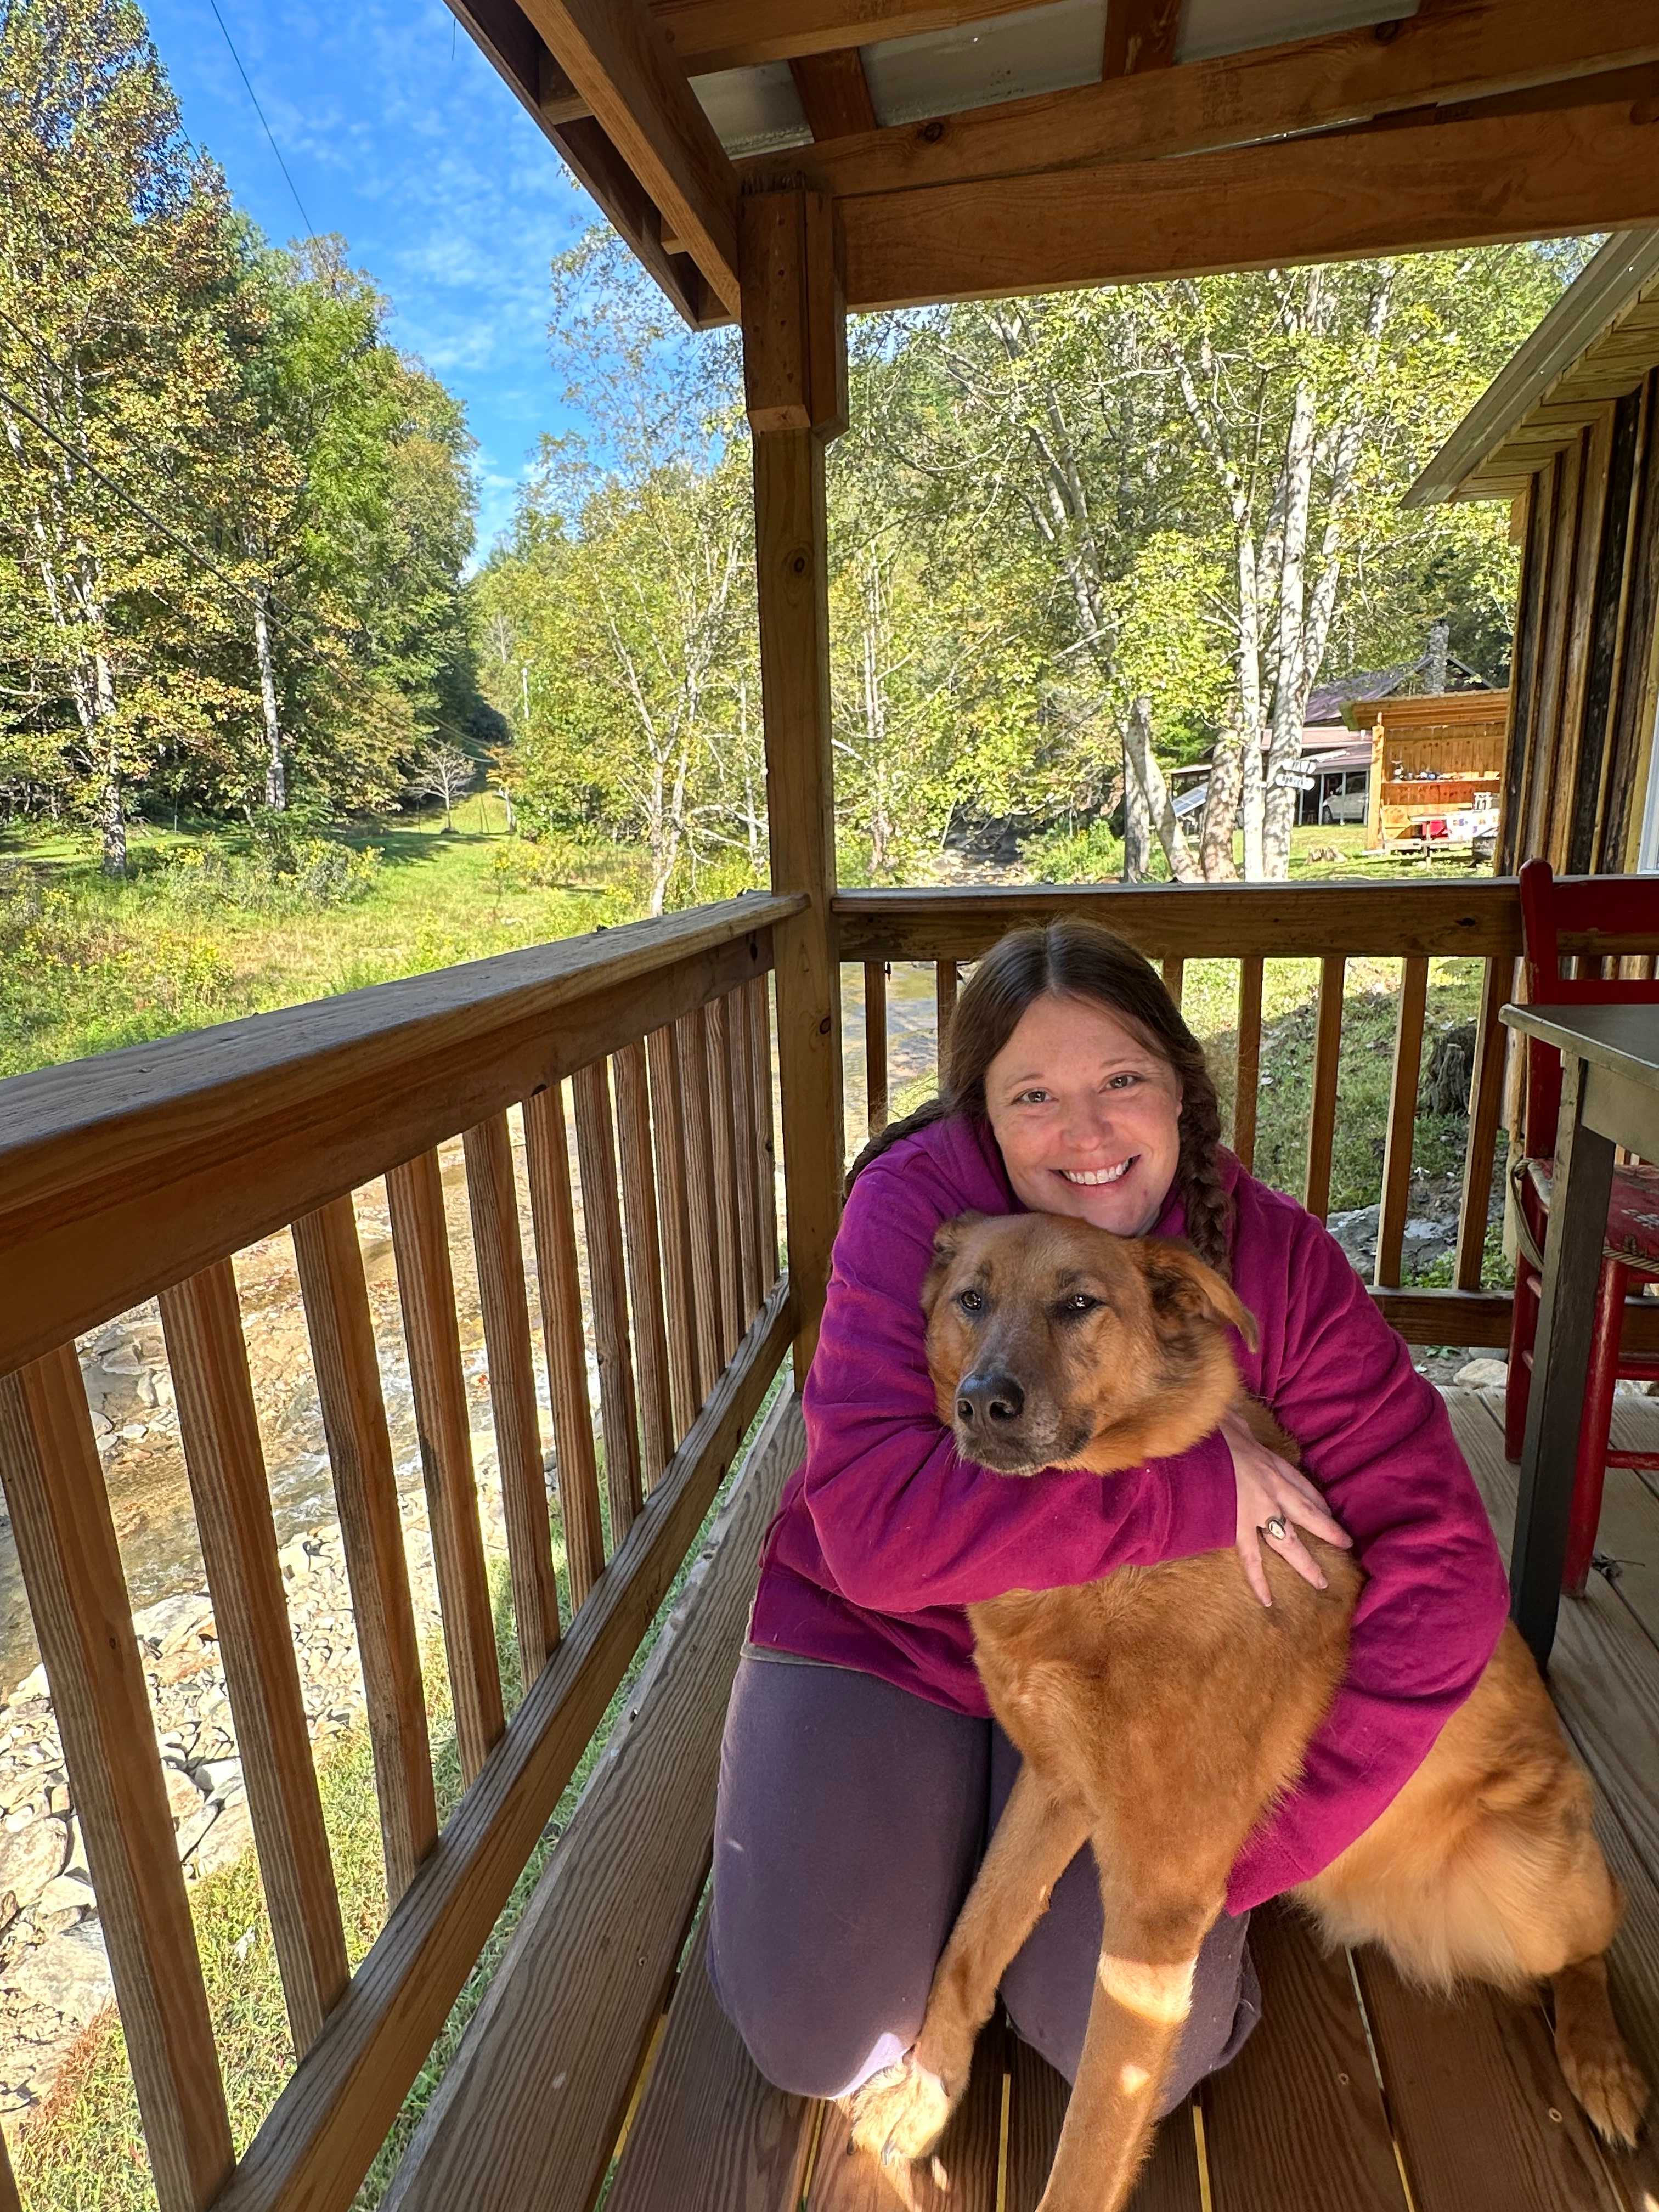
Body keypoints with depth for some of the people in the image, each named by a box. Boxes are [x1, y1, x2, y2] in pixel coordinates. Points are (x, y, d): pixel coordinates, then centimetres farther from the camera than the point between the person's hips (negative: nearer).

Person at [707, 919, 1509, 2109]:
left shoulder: (1277, 1255, -17)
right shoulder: (913, 1206, -22)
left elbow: (1438, 1573, -17)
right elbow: (877, 1526, -31)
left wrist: (1243, 1846, -20)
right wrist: (1193, 1486, -33)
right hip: (890, 1637, -1)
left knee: (1143, 2061, -8)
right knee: (817, 2035, -5)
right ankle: (936, 1835, 24)